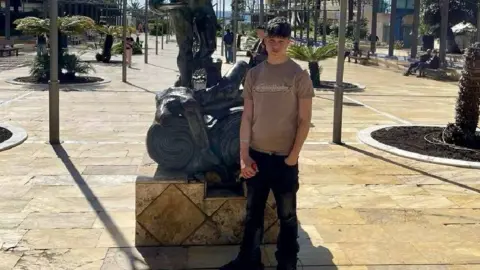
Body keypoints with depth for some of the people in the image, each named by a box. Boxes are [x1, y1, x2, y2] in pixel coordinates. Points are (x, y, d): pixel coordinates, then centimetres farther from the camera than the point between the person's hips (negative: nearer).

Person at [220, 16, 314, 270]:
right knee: (253, 214, 15)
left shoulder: (299, 75, -6)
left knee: (287, 216, 8)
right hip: (256, 155, 3)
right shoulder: (254, 74, 4)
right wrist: (244, 155, -2)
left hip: (284, 157, -3)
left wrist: (292, 156, -11)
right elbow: (247, 117, 5)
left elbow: (304, 120, -6)